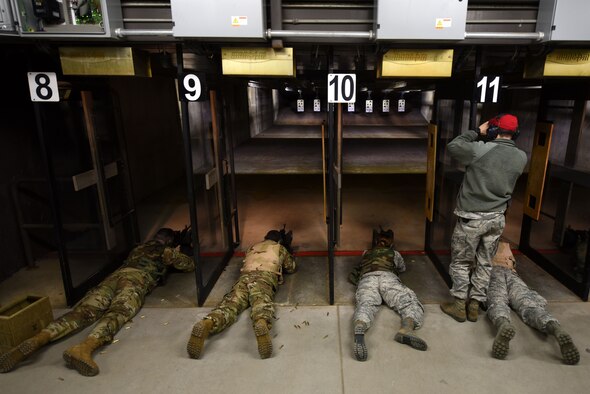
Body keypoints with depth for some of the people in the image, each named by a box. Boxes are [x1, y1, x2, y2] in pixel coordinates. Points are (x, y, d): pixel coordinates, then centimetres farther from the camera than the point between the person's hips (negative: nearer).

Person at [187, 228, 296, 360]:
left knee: (230, 304, -20)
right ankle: (261, 324, -66)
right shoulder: (280, 248, 31)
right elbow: (291, 268, 41)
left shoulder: (253, 247, 40)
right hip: (265, 277, -3)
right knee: (262, 303, -31)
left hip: (245, 276, 3)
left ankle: (206, 324, -51)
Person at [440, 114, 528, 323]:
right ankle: (474, 306, 25)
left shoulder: (480, 149, -18)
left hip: (472, 218, -5)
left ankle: (459, 306, 17)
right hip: (497, 218, 5)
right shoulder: (521, 157, 0)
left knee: (460, 262, 10)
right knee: (485, 264, 16)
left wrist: (477, 132, 3)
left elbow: (452, 146, -4)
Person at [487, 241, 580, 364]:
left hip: (493, 271, -3)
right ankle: (556, 329, -54)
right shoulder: (504, 245, 45)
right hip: (511, 273, 3)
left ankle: (503, 325, -69)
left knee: (497, 302, -32)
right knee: (528, 304, -20)